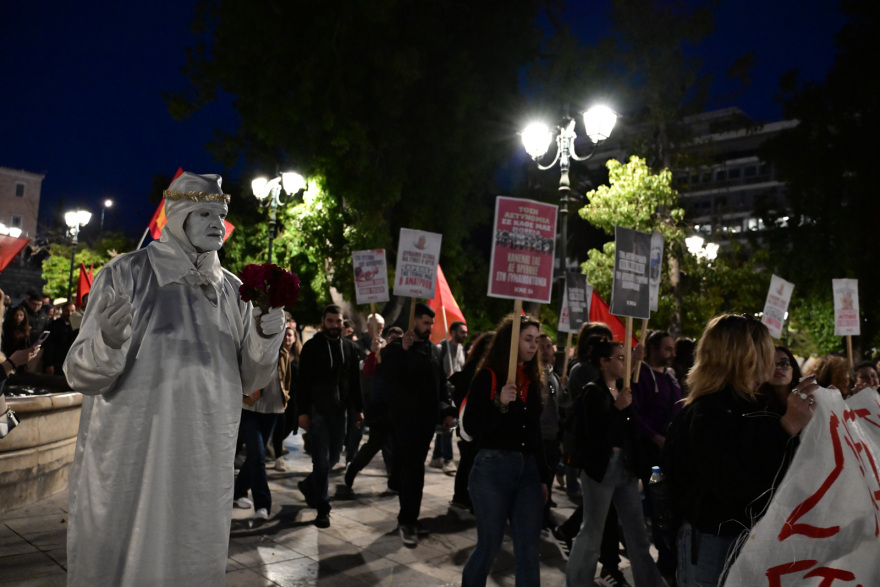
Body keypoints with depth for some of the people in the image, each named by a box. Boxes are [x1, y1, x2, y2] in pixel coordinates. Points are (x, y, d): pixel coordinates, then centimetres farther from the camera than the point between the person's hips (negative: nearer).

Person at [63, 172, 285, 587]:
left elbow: (250, 380, 8)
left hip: (206, 467, 4)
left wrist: (267, 337, -11)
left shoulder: (232, 289, 6)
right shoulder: (126, 274, -5)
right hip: (128, 461, -3)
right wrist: (108, 340, -29)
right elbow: (80, 375, -8)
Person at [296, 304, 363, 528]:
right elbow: (302, 381, -5)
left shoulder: (349, 347, 8)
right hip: (317, 411, -4)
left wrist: (358, 409, 8)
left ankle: (309, 485, 37)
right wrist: (303, 411, -10)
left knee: (333, 456, 12)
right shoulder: (311, 346, -3)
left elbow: (355, 381, 11)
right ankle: (323, 508, 5)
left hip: (340, 411, 4)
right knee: (322, 459, -3)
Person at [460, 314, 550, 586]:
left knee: (529, 548, 6)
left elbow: (538, 432, 14)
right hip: (493, 468, -5)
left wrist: (544, 477, 14)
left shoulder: (535, 379, 10)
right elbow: (471, 427, -12)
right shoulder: (488, 377, -7)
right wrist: (499, 404, -26)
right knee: (489, 544, 5)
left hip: (529, 469, 5)